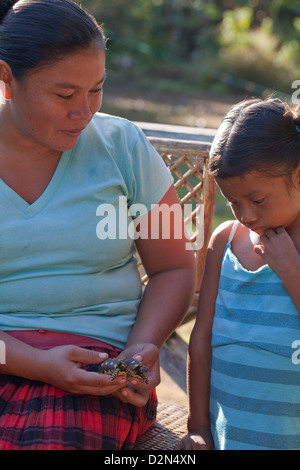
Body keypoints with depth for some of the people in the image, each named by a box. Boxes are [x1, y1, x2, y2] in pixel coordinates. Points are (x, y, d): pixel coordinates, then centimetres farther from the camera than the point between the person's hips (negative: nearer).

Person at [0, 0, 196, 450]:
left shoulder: (122, 146, 5)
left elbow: (173, 269, 11)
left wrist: (143, 347, -7)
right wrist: (38, 364, -18)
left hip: (97, 356, 1)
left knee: (49, 441, -31)